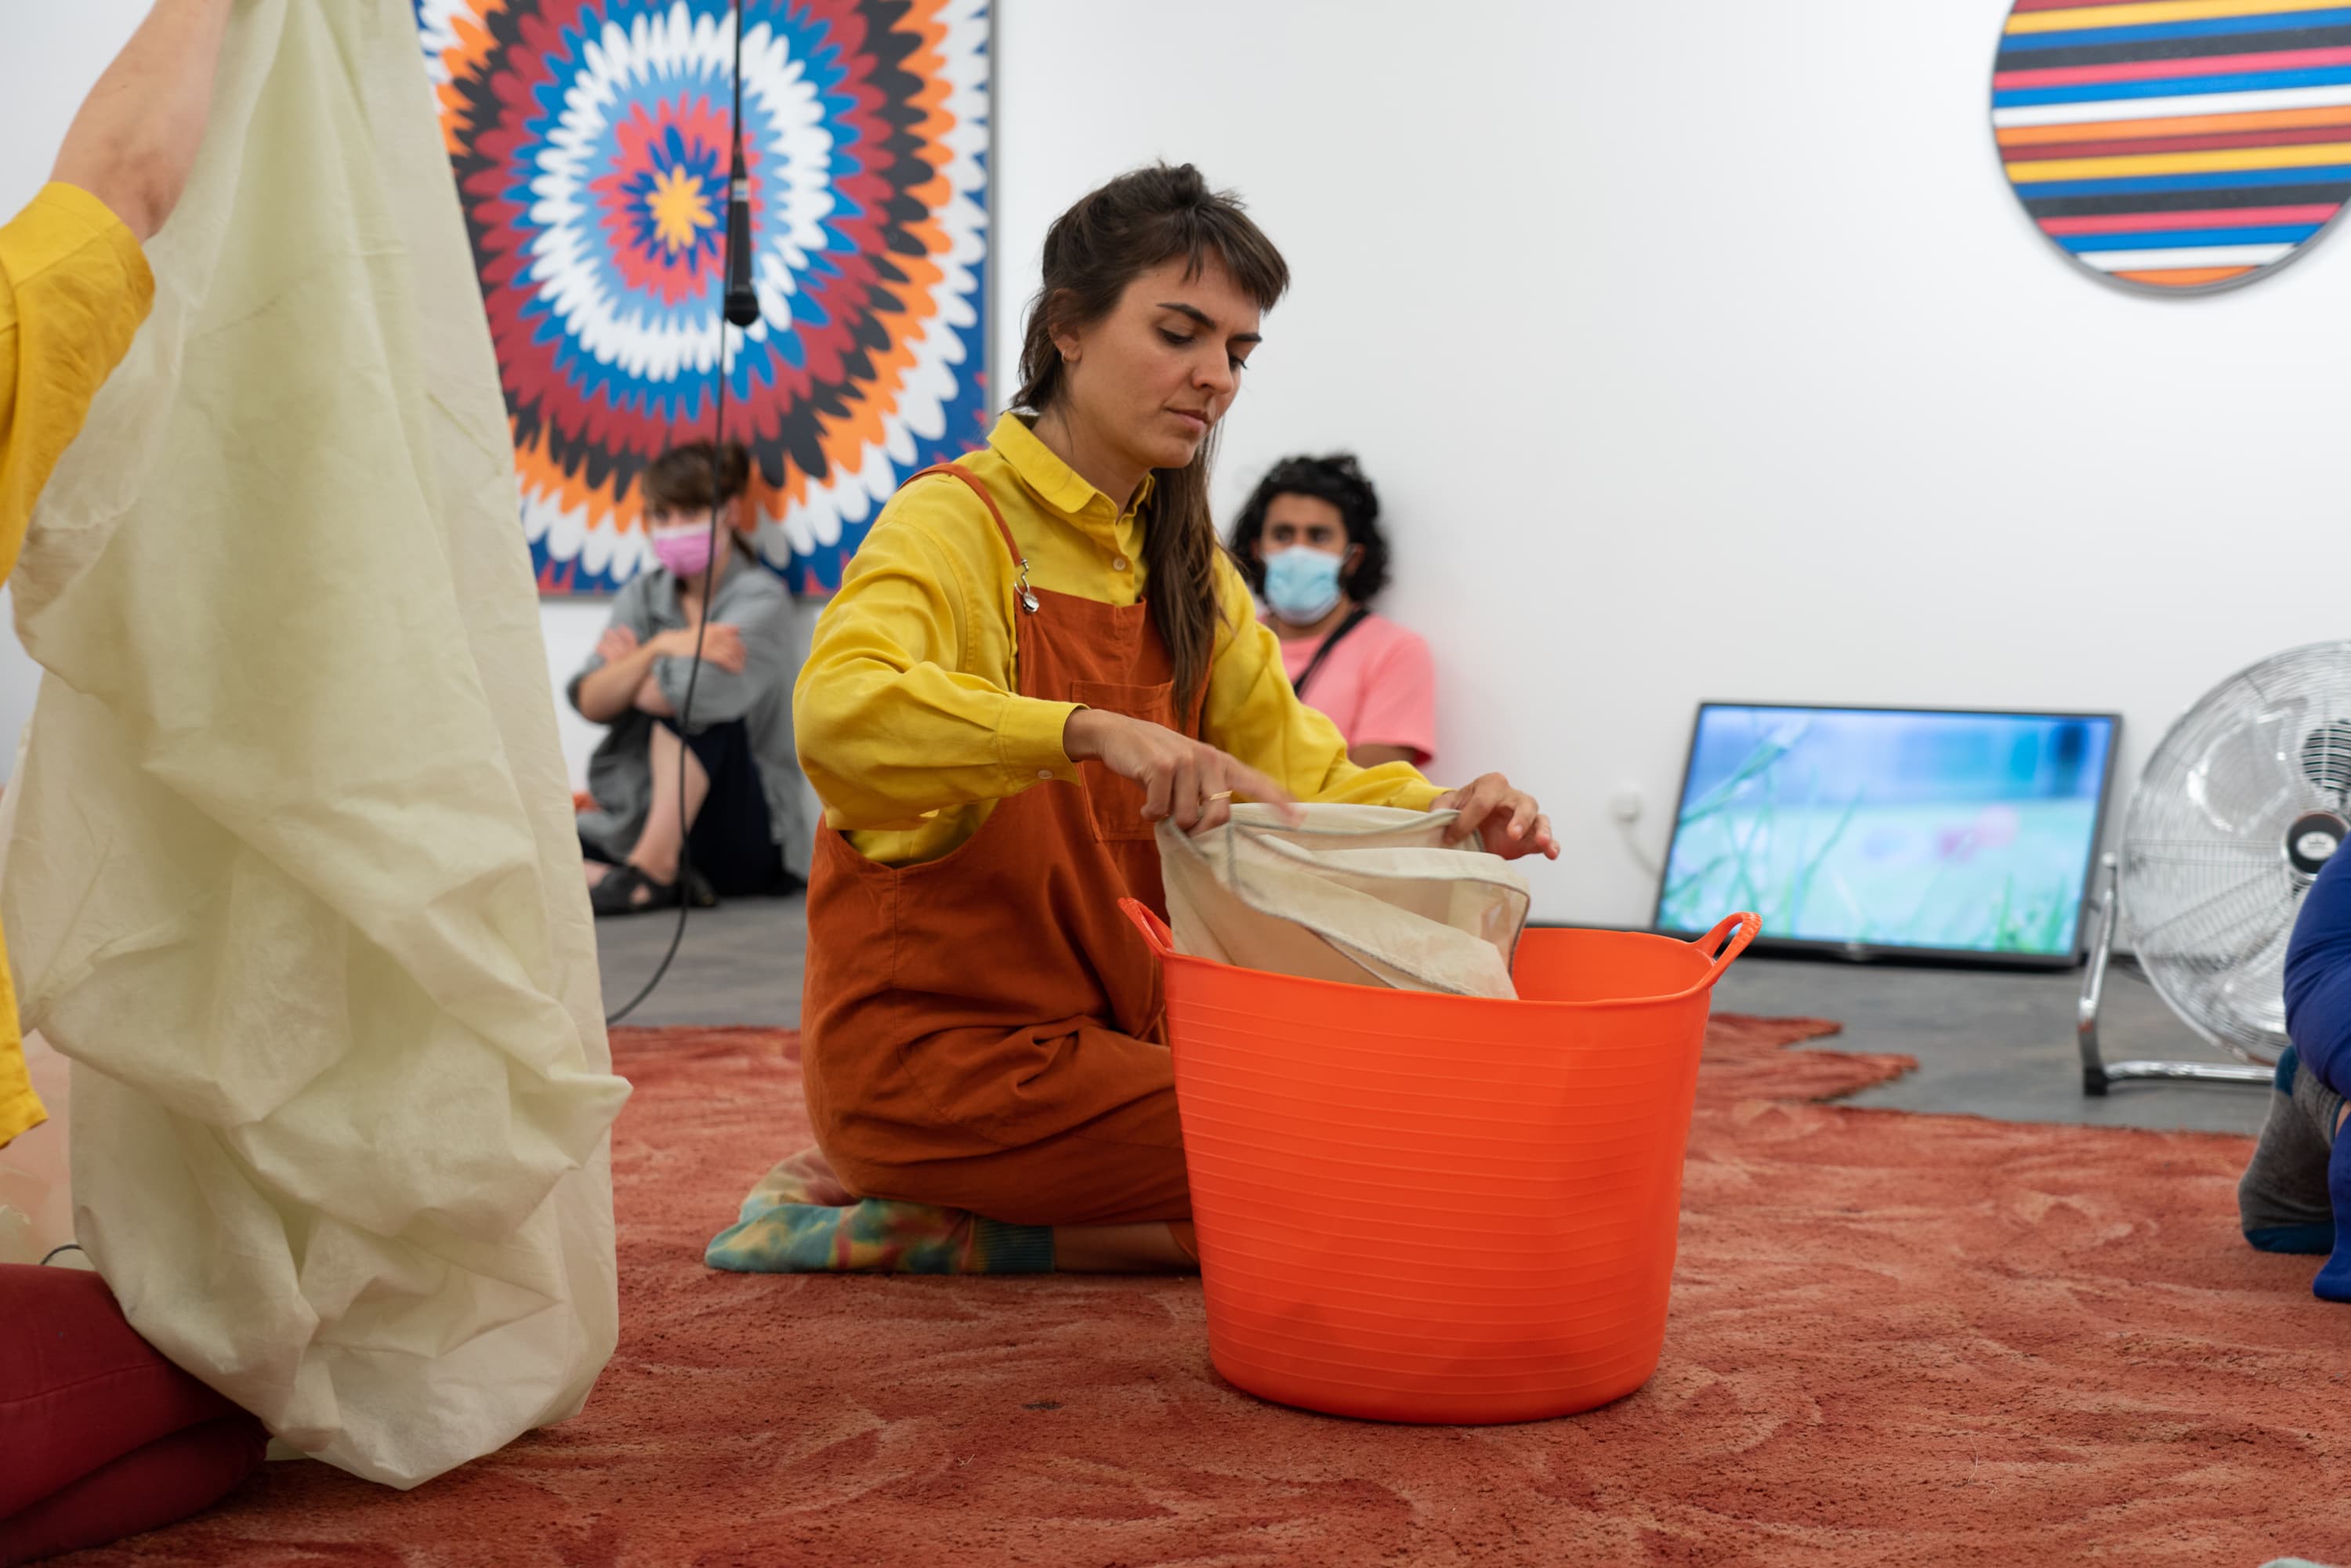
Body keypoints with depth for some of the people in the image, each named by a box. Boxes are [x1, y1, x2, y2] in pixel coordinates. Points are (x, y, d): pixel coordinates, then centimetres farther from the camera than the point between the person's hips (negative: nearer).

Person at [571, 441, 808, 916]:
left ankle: (654, 870, -27)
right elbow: (590, 703, -4)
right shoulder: (644, 595, 10)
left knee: (690, 702, -31)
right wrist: (661, 648, -21)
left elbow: (699, 691, -26)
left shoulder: (760, 599, -7)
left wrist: (628, 668, -5)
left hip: (745, 842, -5)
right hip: (637, 818, 5)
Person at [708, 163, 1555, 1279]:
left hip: (1106, 1036, 8)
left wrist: (1443, 811, -15)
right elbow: (841, 708, -32)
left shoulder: (1182, 566, 12)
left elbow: (1300, 777, 6)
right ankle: (913, 1220, -5)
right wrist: (1093, 731, -45)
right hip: (936, 1045, -8)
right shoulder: (957, 520, -12)